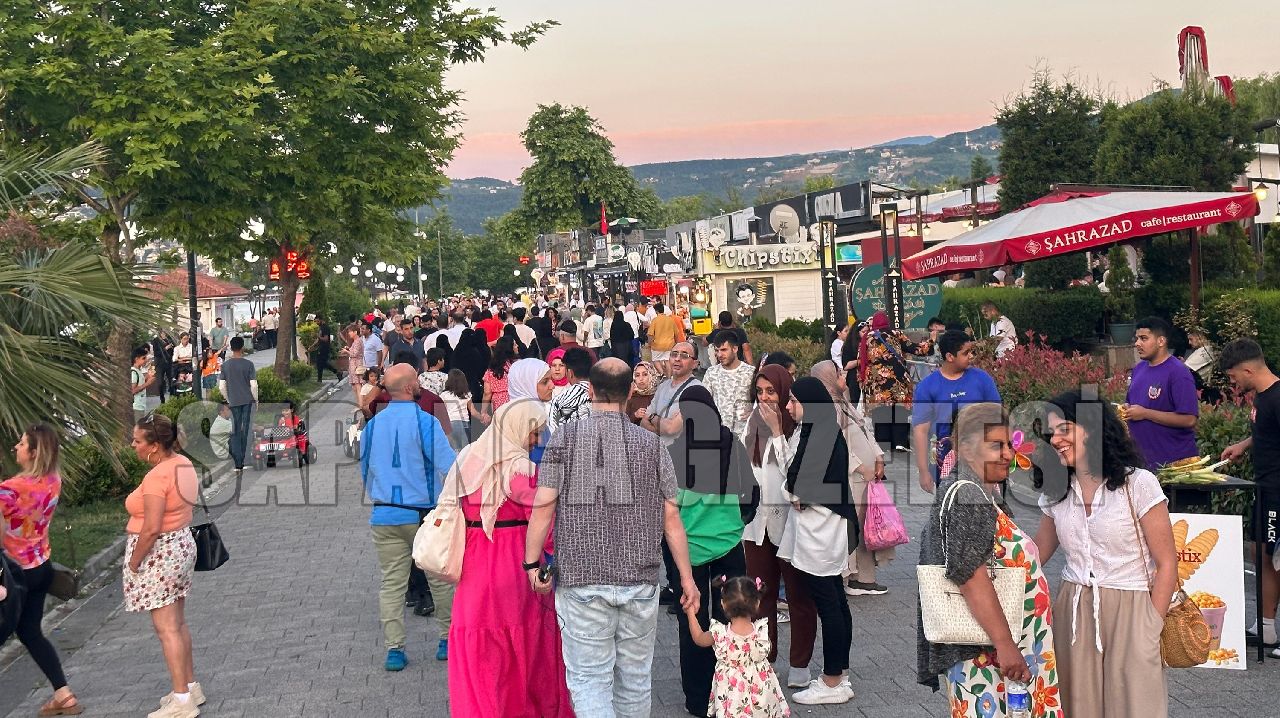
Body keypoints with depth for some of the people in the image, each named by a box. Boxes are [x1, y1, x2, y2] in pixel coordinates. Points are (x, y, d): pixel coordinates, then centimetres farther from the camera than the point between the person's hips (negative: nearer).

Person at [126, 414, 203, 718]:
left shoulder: (156, 477, -23)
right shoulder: (183, 463, 4)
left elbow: (151, 529, -25)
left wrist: (133, 563, -13)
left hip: (159, 554, -9)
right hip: (182, 544, 9)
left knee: (167, 629, -1)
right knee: (179, 623, 18)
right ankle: (191, 687, 27)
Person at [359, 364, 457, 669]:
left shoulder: (372, 425, 6)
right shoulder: (425, 422, -12)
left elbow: (365, 473, 17)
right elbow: (449, 469, -15)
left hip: (384, 515, 4)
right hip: (423, 515, -4)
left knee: (391, 583, 7)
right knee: (441, 578, 12)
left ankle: (394, 649, 7)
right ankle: (448, 639, 21)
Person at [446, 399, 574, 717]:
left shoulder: (465, 461, 8)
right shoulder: (521, 469, -14)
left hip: (473, 578, 6)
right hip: (515, 580, -6)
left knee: (479, 667, 13)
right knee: (526, 666, 9)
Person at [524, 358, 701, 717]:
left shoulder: (565, 438, -2)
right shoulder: (651, 444, 2)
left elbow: (543, 505, -7)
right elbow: (671, 517, 2)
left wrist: (532, 563, 3)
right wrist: (687, 577, 9)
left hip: (580, 579, -2)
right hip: (640, 579, 2)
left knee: (588, 678, 2)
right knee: (635, 676, 16)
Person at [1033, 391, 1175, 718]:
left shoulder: (1137, 484, -8)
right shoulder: (1056, 492, 7)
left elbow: (1166, 565, -6)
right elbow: (1036, 555, 15)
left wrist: (1151, 631, -10)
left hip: (1129, 610, -4)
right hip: (1072, 613, 4)